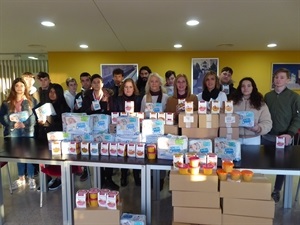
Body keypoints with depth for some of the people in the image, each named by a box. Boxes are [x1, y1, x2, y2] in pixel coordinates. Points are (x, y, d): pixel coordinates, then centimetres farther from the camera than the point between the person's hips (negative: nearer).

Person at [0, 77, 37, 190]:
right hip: (14, 132, 2)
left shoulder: (31, 100, 4)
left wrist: (25, 124, -16)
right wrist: (13, 124, -13)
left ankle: (31, 179, 13)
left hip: (28, 130, -2)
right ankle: (21, 178, 25)